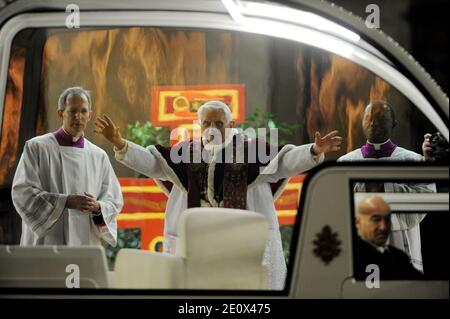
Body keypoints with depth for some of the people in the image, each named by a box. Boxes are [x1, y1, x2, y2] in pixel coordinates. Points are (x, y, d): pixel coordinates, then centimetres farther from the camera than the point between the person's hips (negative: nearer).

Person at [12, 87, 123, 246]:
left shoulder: (99, 156, 8)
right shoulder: (36, 147, -1)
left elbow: (114, 202, 9)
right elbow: (22, 192, -8)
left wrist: (97, 208, -14)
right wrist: (65, 201, -19)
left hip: (85, 245, 3)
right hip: (45, 244, -2)